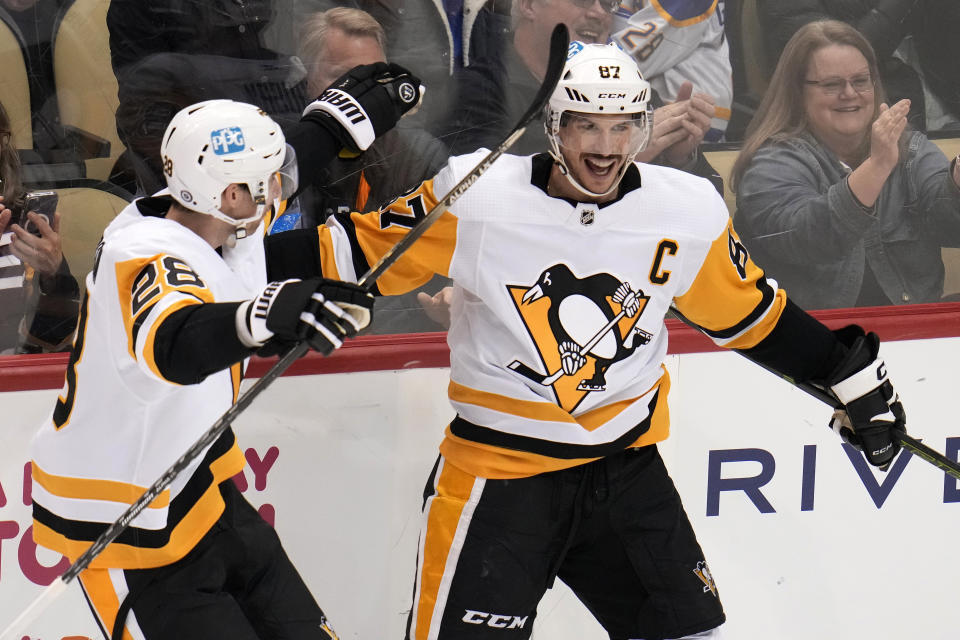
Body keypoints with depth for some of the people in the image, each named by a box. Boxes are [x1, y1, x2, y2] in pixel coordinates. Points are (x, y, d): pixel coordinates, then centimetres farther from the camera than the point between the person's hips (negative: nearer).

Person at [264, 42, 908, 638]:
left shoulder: (689, 213, -4)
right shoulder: (475, 196, -14)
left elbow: (747, 311, 12)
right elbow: (362, 252, -7)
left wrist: (850, 371, 13)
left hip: (626, 464, 4)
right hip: (499, 465, -4)